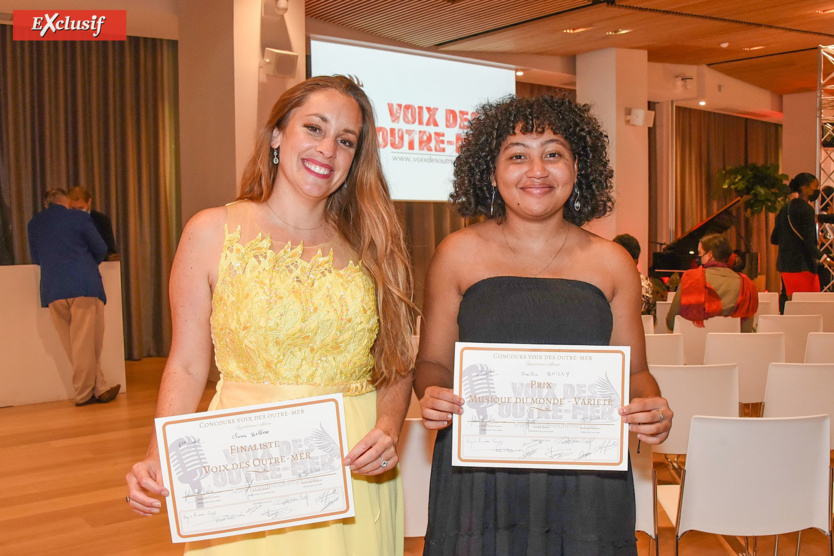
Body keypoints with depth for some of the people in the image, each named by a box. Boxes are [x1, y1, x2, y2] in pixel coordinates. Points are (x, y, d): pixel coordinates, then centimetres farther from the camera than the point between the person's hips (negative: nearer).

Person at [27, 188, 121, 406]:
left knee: (73, 345, 9)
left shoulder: (34, 223, 14)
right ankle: (84, 394, 8)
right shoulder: (78, 218, 3)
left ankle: (99, 389, 12)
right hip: (84, 286, -3)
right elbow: (100, 250, 7)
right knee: (84, 344, 2)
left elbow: (36, 259, 21)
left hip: (53, 290, 4)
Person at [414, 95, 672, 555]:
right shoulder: (458, 255, 0)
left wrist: (652, 408, -10)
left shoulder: (612, 263, 4)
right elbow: (433, 362, 6)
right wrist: (431, 396, -15)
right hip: (477, 478, -1)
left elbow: (634, 370, 11)